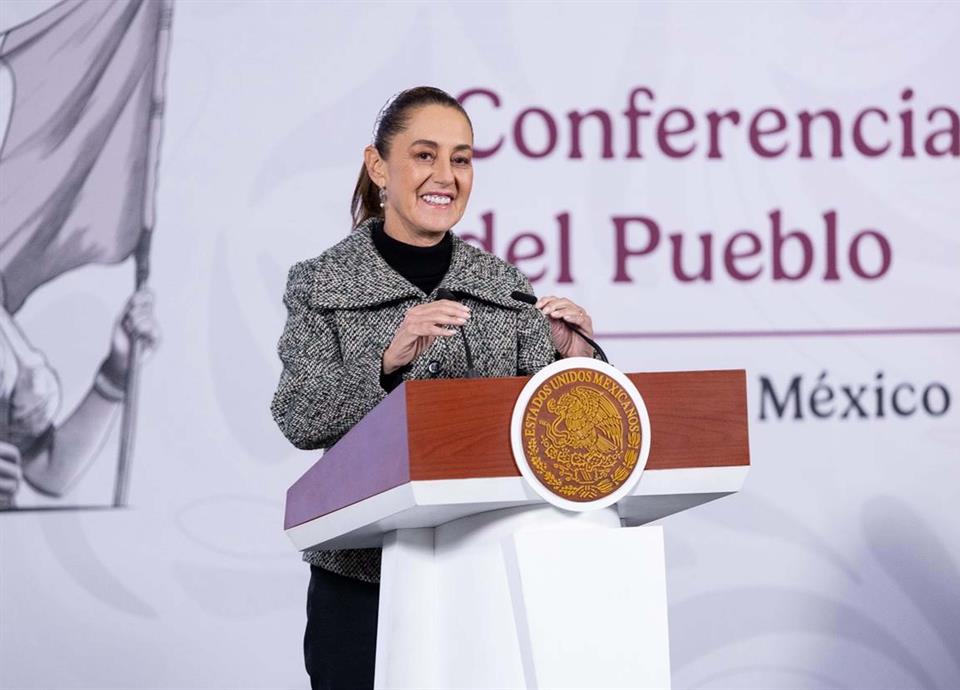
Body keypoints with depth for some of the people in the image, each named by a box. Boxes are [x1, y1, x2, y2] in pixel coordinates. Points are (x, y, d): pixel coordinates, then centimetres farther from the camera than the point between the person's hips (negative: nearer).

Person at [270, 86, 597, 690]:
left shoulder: (506, 286, 7)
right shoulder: (322, 284, 0)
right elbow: (299, 420, -12)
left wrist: (572, 362, -14)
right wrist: (388, 361, -27)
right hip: (364, 576, -2)